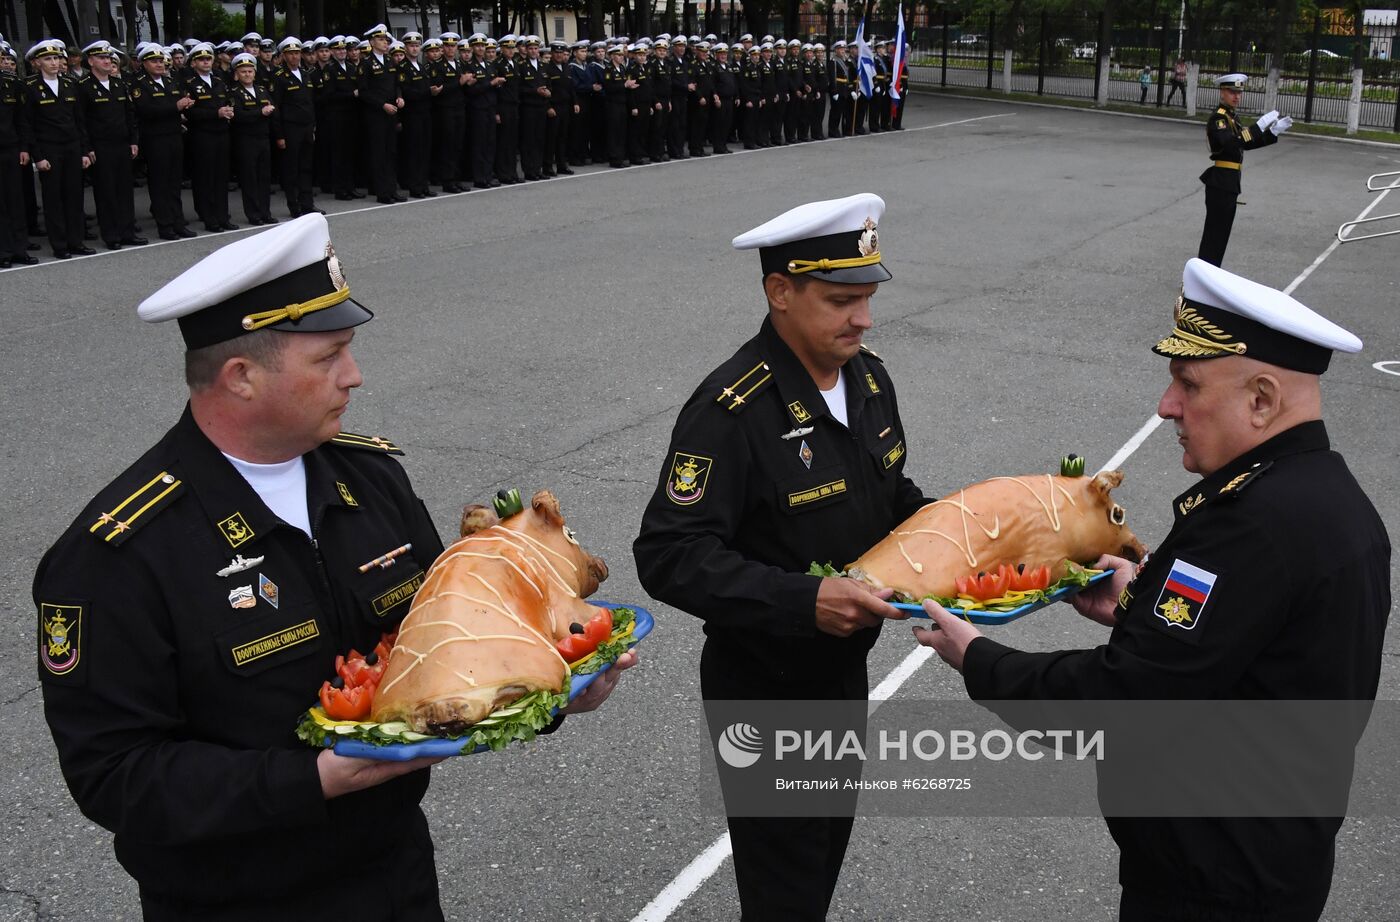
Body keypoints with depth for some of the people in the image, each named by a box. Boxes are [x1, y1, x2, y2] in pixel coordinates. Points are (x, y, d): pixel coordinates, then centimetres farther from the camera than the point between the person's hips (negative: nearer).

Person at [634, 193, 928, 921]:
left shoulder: (867, 377, -1)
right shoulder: (731, 409, -26)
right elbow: (669, 557, -29)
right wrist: (803, 601, -37)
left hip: (846, 672, 8)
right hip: (765, 694, -7)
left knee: (827, 856, 26)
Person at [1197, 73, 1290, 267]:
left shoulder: (1230, 117, 14)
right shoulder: (1218, 118, -15)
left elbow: (1246, 143, 19)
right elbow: (1230, 144, -31)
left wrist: (1274, 132, 10)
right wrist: (1259, 126, -35)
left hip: (1229, 182, 10)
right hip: (1220, 182, -10)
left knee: (1222, 229, 16)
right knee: (1215, 231, -5)